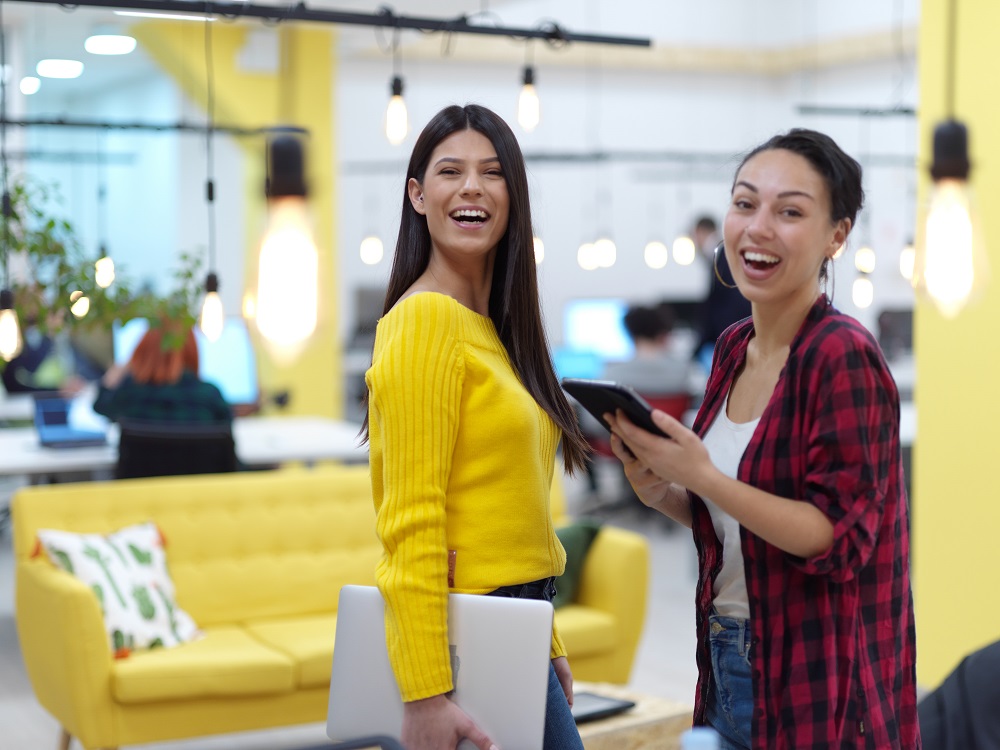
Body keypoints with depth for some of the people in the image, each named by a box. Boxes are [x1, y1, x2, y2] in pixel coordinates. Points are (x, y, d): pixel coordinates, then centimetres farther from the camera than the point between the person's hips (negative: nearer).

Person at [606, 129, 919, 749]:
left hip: (816, 687, -7)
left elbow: (837, 538, -21)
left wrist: (701, 476, -26)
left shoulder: (845, 356, -17)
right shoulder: (735, 349, 6)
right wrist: (665, 494, -4)